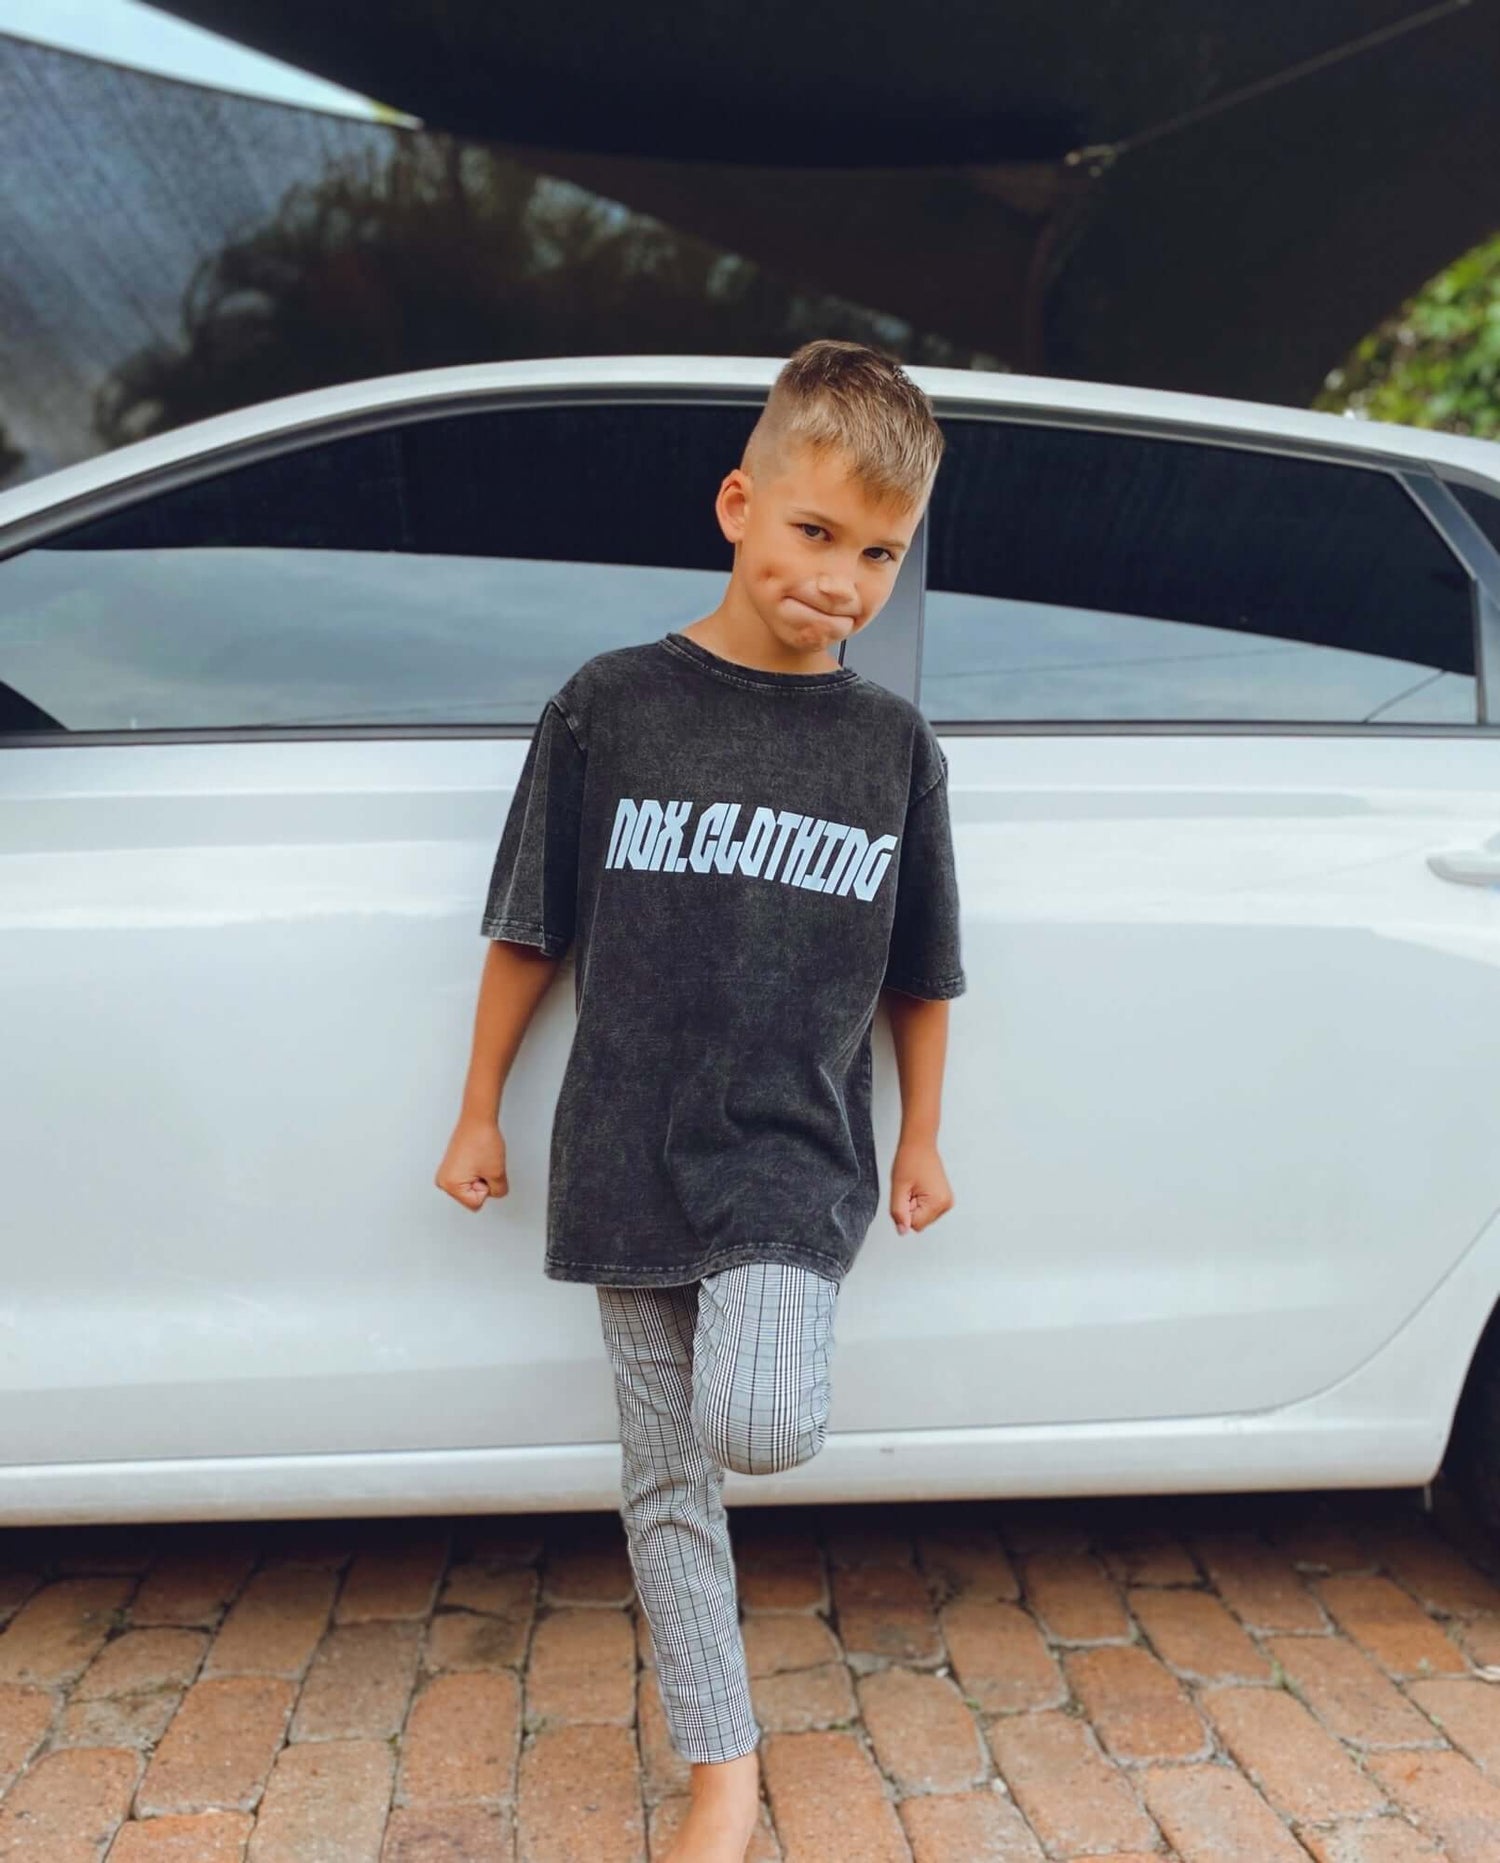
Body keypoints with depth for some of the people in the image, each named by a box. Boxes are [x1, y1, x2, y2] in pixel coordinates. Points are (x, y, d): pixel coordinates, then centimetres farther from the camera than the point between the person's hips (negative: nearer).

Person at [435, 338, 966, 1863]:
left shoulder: (893, 744, 1)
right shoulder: (612, 704, -3)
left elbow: (920, 971, 10)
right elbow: (528, 930, 3)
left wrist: (921, 1141, 14)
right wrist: (479, 1112, 6)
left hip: (799, 1152, 0)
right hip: (627, 1156, 1)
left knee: (760, 1427, -23)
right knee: (664, 1480, 9)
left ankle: (757, 1351, 14)